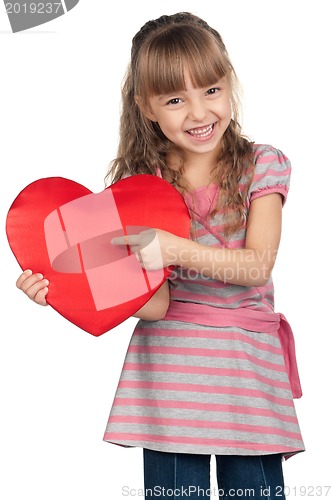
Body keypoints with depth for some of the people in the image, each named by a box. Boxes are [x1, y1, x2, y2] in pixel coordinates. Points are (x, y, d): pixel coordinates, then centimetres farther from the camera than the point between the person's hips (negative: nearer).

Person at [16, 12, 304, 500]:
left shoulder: (263, 165, -1)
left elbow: (258, 266, -10)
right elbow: (155, 303, -8)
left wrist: (173, 248, -24)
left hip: (247, 363, 0)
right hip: (168, 363, 0)